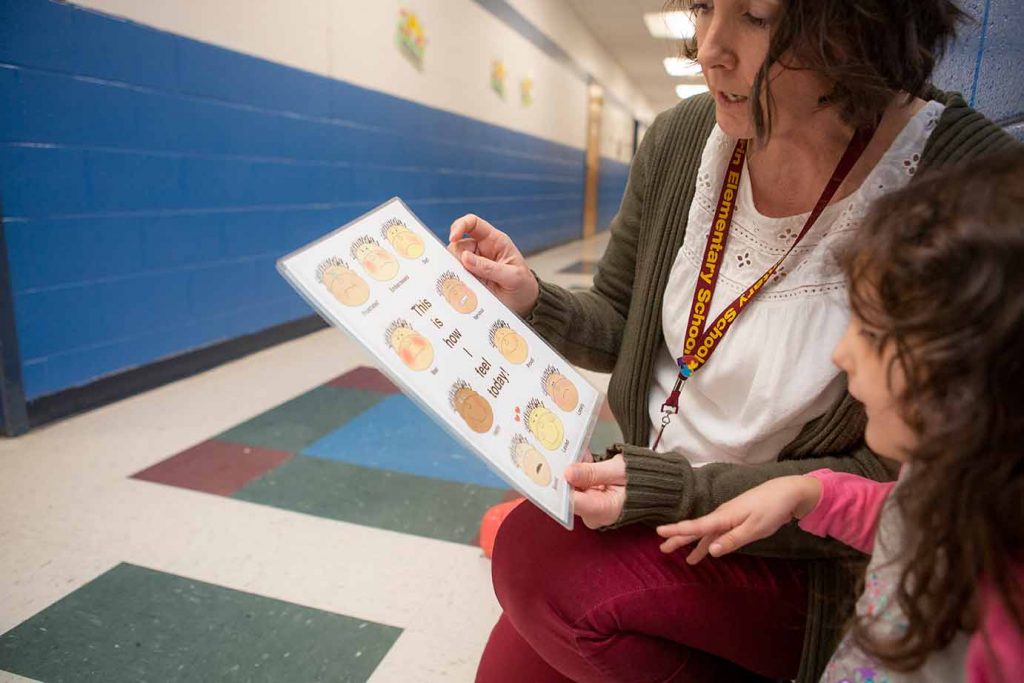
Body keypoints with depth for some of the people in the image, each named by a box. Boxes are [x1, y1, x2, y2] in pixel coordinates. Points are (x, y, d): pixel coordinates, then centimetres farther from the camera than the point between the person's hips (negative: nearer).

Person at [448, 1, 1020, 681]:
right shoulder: (680, 139, -5)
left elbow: (894, 482, -17)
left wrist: (674, 494, -24)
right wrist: (533, 300, -14)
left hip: (812, 567, -3)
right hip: (655, 491, 4)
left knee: (531, 550, -22)